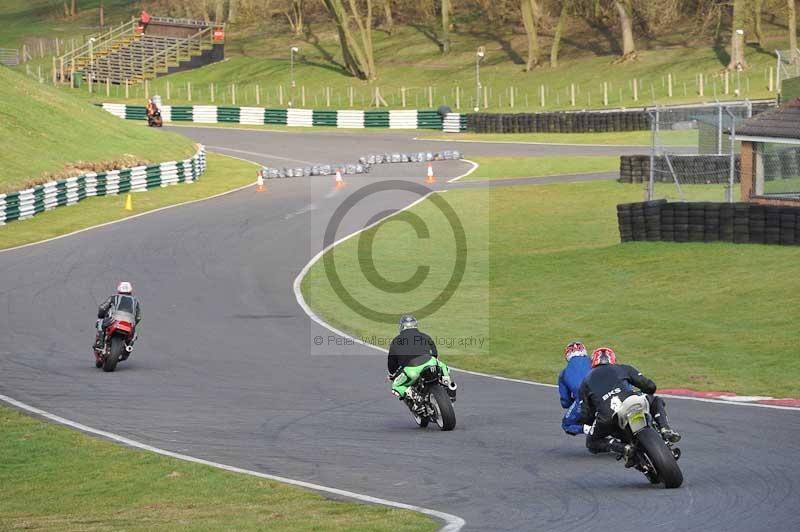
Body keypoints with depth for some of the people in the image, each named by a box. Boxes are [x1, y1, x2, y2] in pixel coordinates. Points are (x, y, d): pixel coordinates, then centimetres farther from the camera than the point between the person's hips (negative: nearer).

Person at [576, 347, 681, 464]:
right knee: (657, 401, 31)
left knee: (593, 443, 23)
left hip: (607, 415, -1)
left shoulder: (586, 381, 28)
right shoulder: (623, 368, 29)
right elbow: (650, 386, 25)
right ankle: (665, 430, 4)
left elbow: (586, 416, 20)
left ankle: (624, 448, -4)